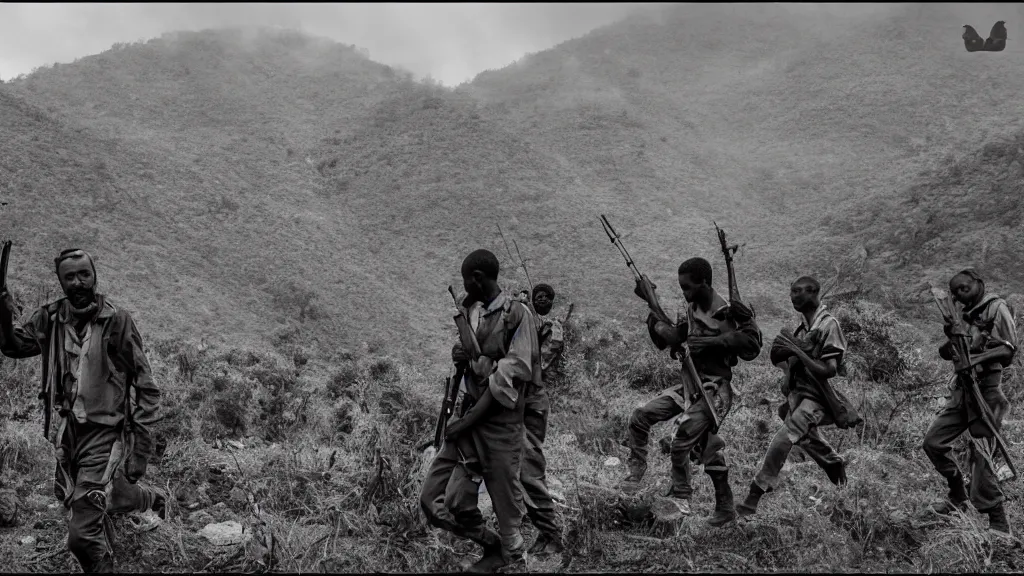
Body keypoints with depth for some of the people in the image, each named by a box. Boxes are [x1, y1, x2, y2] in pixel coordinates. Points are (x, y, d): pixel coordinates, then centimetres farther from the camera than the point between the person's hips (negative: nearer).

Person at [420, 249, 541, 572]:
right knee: (434, 500, 4)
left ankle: (510, 556, 26)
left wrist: (468, 421, -16)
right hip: (468, 412, 7)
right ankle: (492, 544, 22)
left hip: (499, 422, -7)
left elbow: (509, 378, -15)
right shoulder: (471, 313, 12)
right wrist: (461, 357, 2)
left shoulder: (516, 315, -10)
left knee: (505, 494, 4)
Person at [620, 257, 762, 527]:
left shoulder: (727, 313, -14)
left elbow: (751, 345, -19)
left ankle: (680, 499, 1)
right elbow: (667, 340, 6)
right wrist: (652, 309, -5)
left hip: (714, 390, -7)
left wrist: (711, 342, -23)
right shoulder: (690, 312, 8)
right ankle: (636, 471, 9)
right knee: (641, 417, -2)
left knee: (681, 443, -15)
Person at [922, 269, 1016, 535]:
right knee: (933, 442, 7)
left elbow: (1008, 351, -12)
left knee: (981, 456, -10)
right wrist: (950, 342, -7)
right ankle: (958, 496, 24)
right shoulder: (965, 315, 16)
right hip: (963, 392, 8)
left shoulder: (997, 308, -5)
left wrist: (974, 359, -25)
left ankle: (999, 525, -4)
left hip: (986, 390, -8)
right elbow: (948, 353, 16)